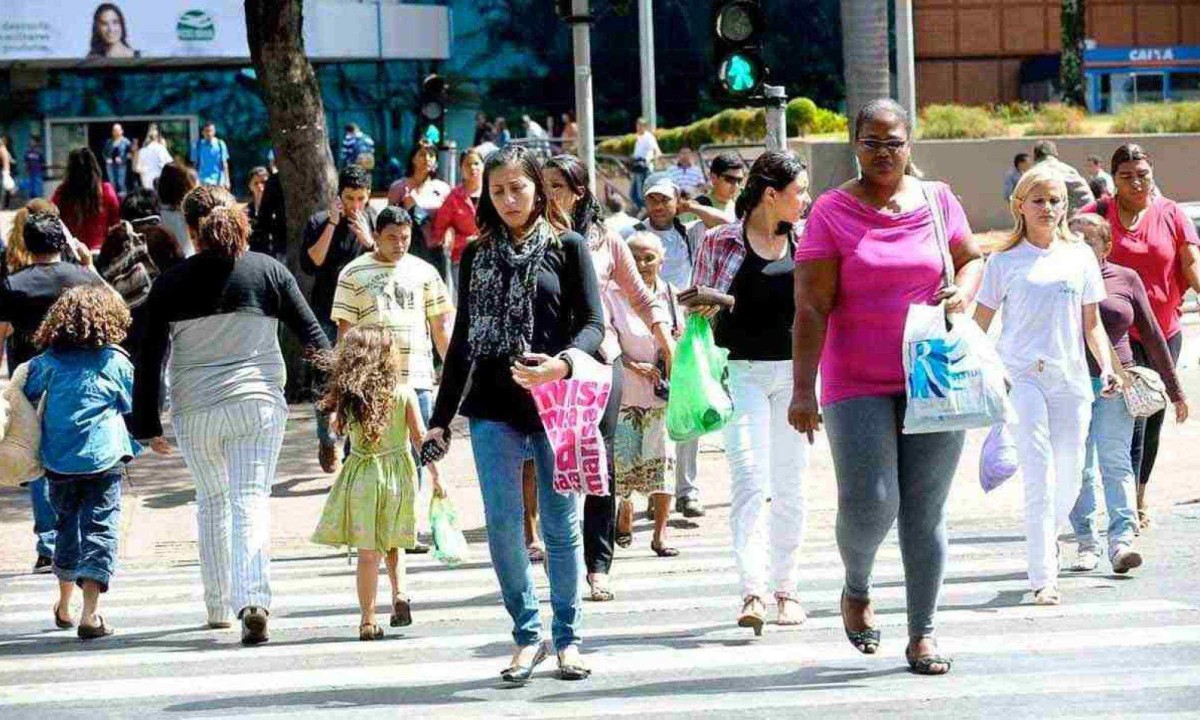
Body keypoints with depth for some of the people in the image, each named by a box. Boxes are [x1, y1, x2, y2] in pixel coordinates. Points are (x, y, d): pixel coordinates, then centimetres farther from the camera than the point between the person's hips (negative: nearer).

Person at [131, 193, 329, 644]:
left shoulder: (172, 283, 0)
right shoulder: (268, 271, 1)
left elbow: (149, 357, 0)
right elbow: (312, 335, 4)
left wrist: (146, 423, 7)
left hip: (194, 409, 1)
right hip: (258, 403, -1)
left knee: (211, 502, 18)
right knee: (251, 501, -5)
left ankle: (219, 606, 24)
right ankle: (254, 601, -24)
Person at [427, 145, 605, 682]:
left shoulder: (567, 248, 5)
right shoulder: (477, 256, 13)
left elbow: (593, 323, -2)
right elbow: (462, 340, 16)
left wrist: (563, 362, -24)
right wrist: (441, 416, 12)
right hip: (493, 407, 2)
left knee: (560, 526, 2)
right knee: (502, 527, -4)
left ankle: (567, 638, 12)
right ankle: (527, 634, 7)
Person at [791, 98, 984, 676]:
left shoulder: (938, 201, 6)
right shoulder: (831, 212, -3)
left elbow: (971, 259, 22)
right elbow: (811, 308, -8)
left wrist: (961, 293, -2)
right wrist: (803, 390, -15)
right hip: (857, 384, -3)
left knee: (925, 512, 4)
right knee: (869, 504, -11)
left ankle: (922, 632, 13)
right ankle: (857, 589, 21)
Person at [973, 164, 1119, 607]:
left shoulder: (1079, 256, 11)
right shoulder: (1005, 262, 4)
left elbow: (1091, 324, 16)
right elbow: (979, 324, 7)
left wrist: (1107, 367, 3)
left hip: (1070, 378, 3)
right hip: (1021, 376, -3)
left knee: (1069, 478, 7)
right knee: (1039, 478, -12)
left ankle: (1049, 535, 39)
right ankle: (1043, 580, -13)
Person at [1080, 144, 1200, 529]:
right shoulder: (1098, 215, -2)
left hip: (1165, 330, 4)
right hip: (1119, 332, -4)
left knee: (1153, 418, 12)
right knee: (1131, 415, -14)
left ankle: (1139, 500, 27)